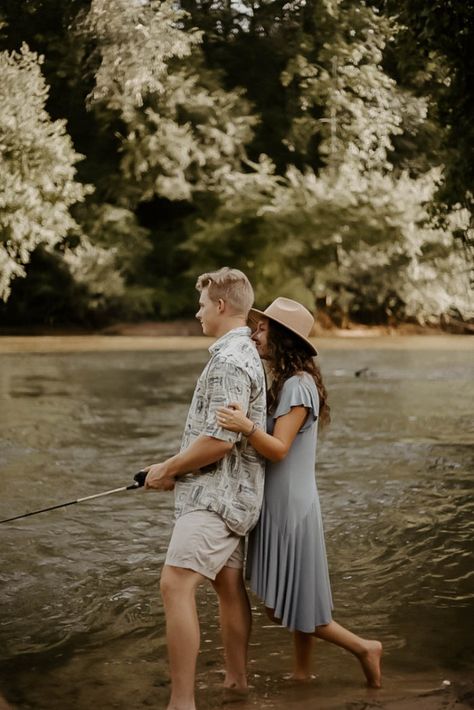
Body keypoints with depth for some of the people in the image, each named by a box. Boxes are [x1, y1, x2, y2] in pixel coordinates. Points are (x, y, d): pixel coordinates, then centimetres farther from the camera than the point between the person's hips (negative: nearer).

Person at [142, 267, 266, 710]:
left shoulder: (229, 361, -17)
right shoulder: (246, 354, 16)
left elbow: (220, 440, -24)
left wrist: (169, 469, -11)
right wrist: (177, 467, 18)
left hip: (216, 494, -11)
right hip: (230, 492, 11)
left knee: (176, 586, -15)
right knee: (228, 585, 17)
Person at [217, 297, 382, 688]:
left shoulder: (298, 385, -18)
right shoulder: (284, 382, 11)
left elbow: (279, 449, -25)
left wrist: (247, 427, -41)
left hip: (290, 507, -9)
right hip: (279, 505, 9)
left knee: (289, 604, -1)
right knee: (283, 603, 15)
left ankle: (364, 647, 10)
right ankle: (303, 671, 25)